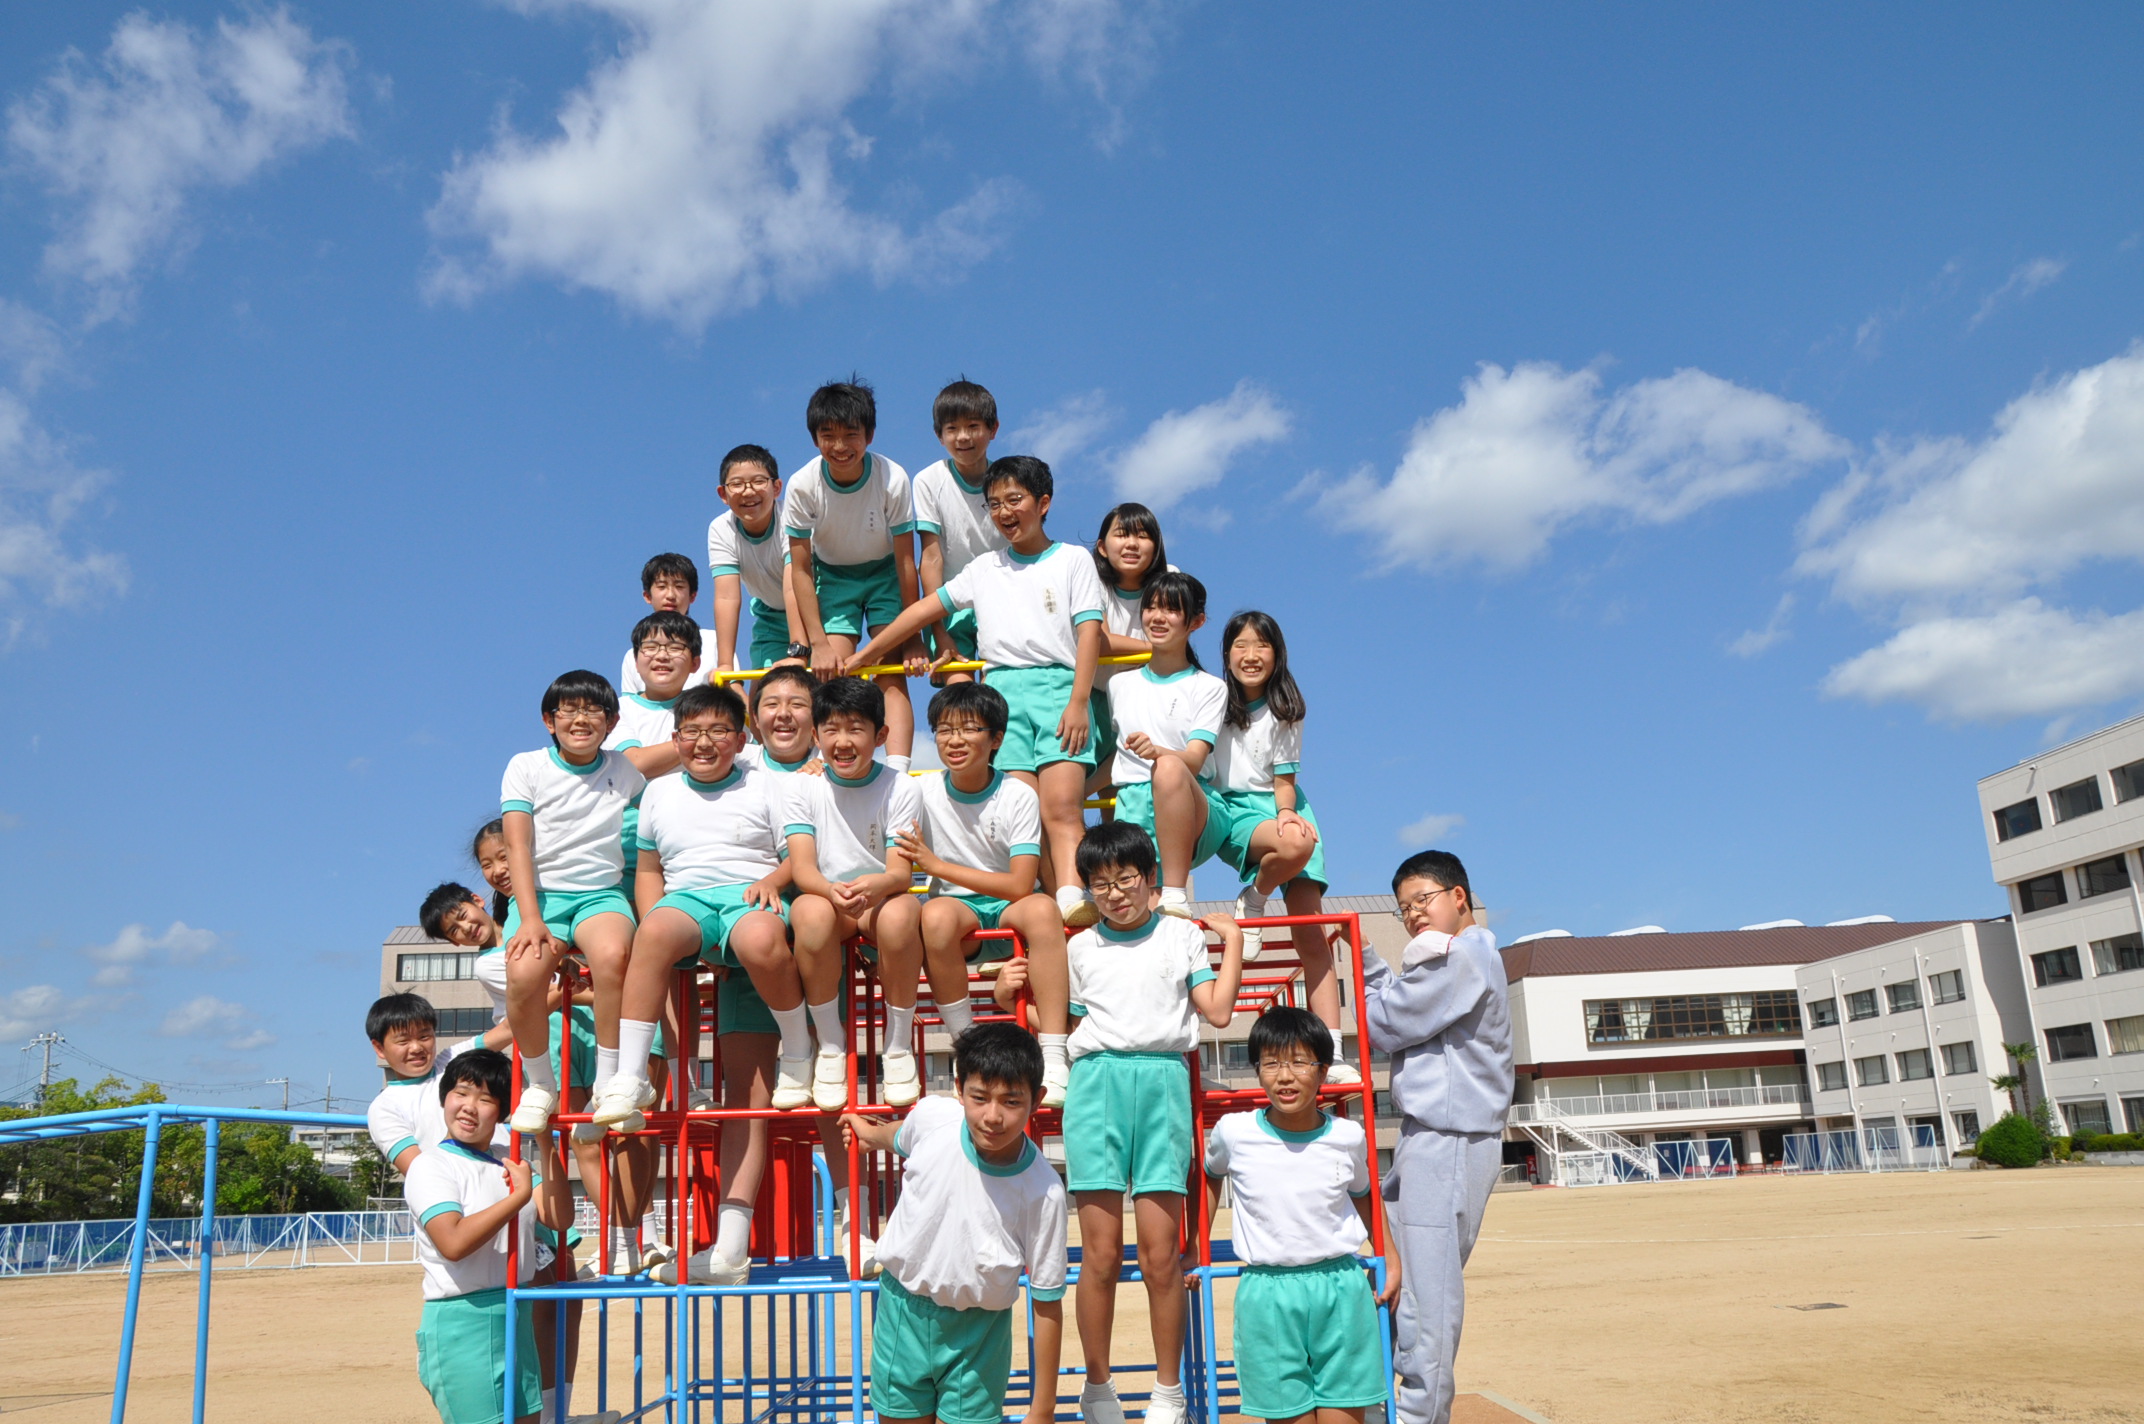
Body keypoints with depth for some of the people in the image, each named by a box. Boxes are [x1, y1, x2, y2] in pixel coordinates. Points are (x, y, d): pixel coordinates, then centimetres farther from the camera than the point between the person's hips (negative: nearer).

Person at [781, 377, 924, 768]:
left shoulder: (893, 479, -27)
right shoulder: (803, 486, -24)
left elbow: (905, 561, -18)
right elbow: (801, 569, -15)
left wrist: (912, 635, -14)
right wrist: (818, 643, -18)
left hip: (884, 573, -1)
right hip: (832, 576, 1)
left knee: (892, 674, -15)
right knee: (833, 675, -14)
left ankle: (897, 774, -23)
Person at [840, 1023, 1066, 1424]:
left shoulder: (1044, 1191, -24)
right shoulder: (932, 1116, -19)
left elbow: (1047, 1302, -14)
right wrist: (870, 1134, 31)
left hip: (978, 1330, -2)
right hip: (903, 1307, 2)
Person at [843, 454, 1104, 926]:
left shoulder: (1073, 561, 13)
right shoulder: (984, 569, 23)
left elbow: (1089, 632, 4)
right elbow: (924, 610, 24)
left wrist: (1079, 701, -9)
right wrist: (861, 656, 22)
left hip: (1057, 685, -3)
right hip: (1002, 691, 3)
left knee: (1061, 804, -21)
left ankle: (1073, 898, -34)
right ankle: (1047, 906, -16)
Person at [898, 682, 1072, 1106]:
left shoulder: (1018, 796, -5)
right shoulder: (923, 792, 1)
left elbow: (1020, 886, -13)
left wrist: (936, 864, -15)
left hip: (1007, 910, 0)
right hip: (956, 911, 1)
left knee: (1042, 909, -35)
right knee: (936, 915, -36)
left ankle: (1054, 1059, -35)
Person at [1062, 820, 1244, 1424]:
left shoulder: (1182, 935, 14)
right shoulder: (1078, 949, 17)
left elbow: (1218, 1011, 6)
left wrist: (1232, 941, 8)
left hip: (1163, 1083, -1)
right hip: (1097, 1084, 1)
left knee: (1160, 1255, -3)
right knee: (1101, 1255, -2)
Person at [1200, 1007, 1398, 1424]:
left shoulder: (1349, 1137, -2)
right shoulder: (1234, 1132, -6)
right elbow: (1209, 1176, 16)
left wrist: (1392, 1259, 14)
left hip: (1341, 1286, 1)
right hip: (1267, 1294, -1)